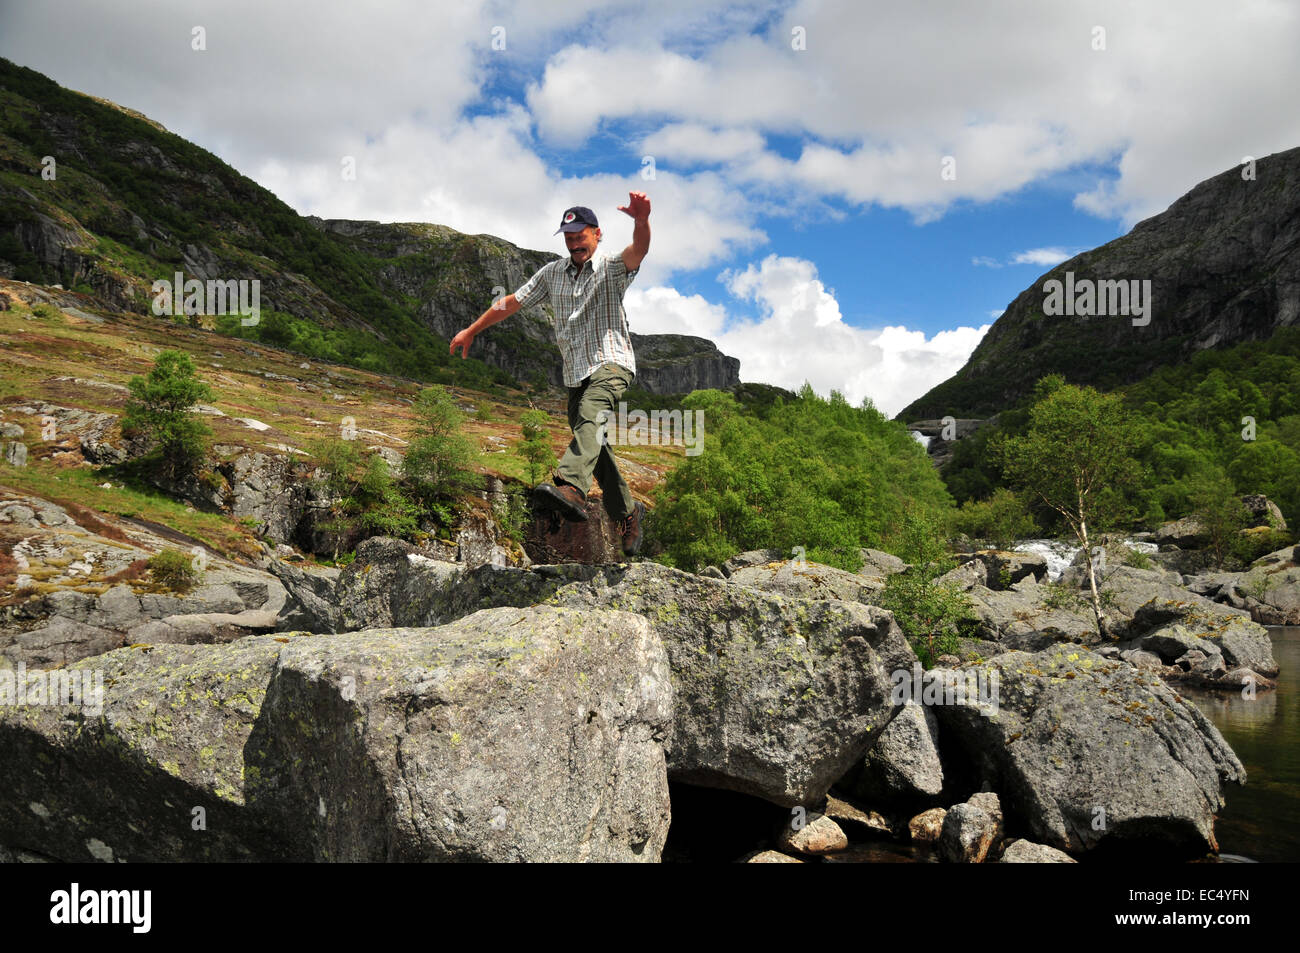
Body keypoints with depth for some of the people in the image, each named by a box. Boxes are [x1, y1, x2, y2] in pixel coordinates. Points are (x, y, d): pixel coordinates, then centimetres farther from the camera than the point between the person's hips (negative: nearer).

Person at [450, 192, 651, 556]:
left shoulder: (612, 268, 0)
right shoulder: (553, 272, 16)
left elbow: (637, 250, -22)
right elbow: (512, 301, 22)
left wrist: (642, 221, -45)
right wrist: (472, 330, 24)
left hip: (611, 362, -6)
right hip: (576, 372, 6)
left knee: (590, 415, -32)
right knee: (591, 442, 4)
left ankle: (570, 488, -53)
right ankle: (628, 511, 17)